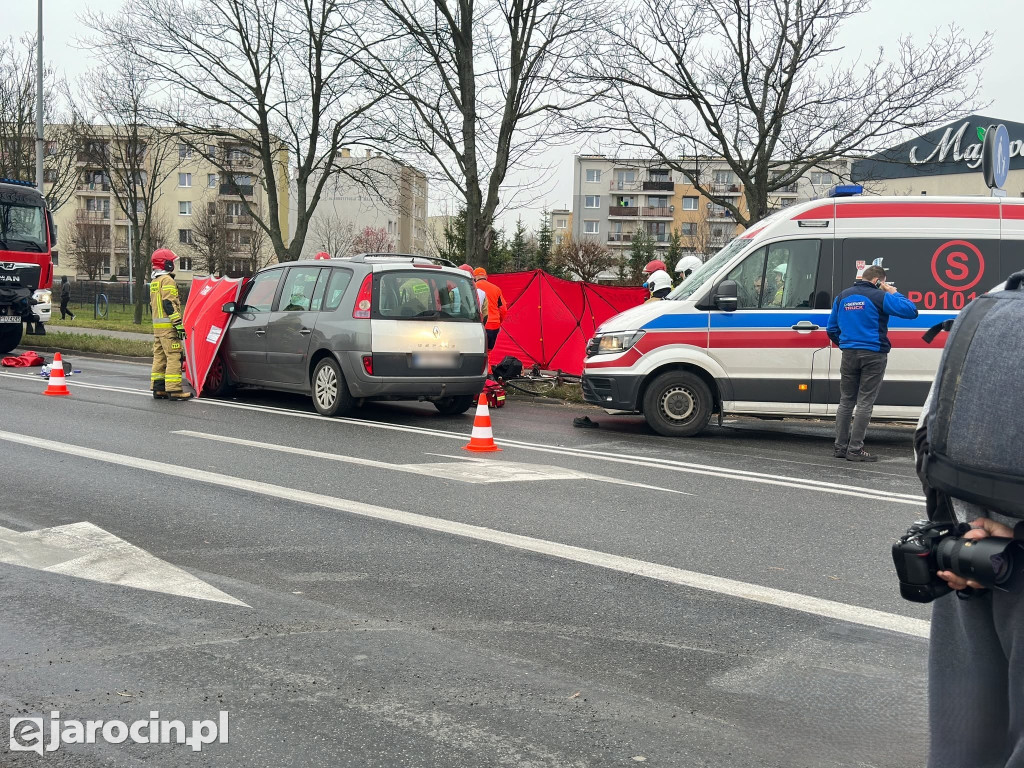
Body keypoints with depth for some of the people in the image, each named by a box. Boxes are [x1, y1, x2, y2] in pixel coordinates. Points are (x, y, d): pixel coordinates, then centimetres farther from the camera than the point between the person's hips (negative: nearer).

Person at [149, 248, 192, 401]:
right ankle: (174, 390, -15)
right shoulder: (167, 280, -10)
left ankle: (158, 388, 14)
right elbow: (169, 304, -19)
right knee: (174, 357, -11)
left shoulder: (154, 282, 21)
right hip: (168, 326, -10)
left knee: (159, 357, 12)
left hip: (157, 326, 10)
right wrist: (179, 325, -21)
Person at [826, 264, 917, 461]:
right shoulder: (879, 297, -9)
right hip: (873, 355, -5)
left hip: (849, 355, 5)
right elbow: (911, 311, -12)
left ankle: (840, 447, 14)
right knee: (864, 403, -1)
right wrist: (895, 294, 0)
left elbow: (832, 329, 14)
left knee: (846, 401, 13)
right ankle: (855, 450, -3)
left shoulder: (842, 297, 10)